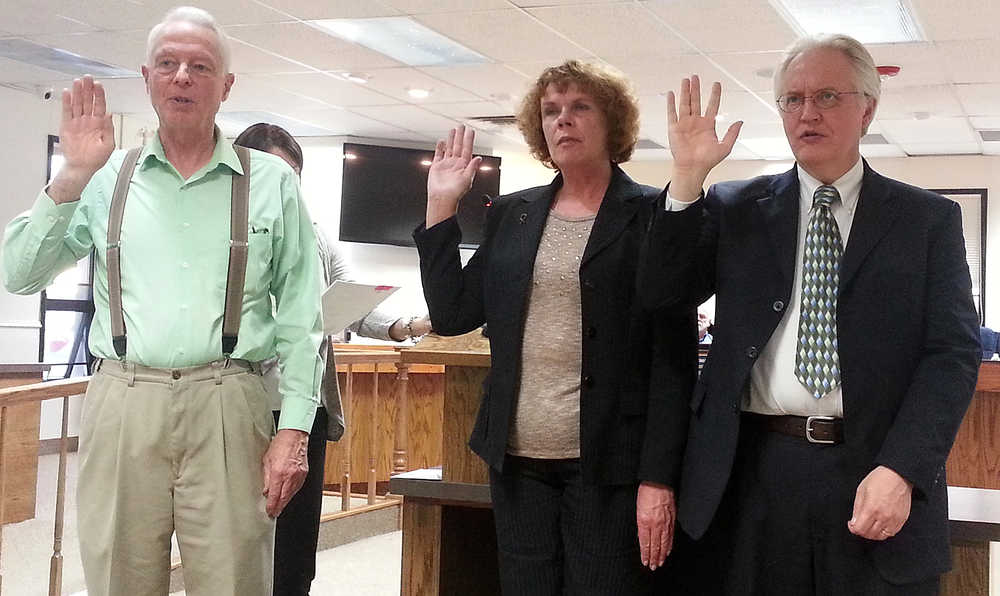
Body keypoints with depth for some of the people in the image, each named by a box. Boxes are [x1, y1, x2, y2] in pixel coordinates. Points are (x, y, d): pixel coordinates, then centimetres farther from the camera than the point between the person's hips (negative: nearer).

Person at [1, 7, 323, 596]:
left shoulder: (271, 182, 9)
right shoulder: (108, 178, 11)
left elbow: (300, 317, 5)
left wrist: (294, 428, -4)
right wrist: (72, 178, -3)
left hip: (228, 411, -1)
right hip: (122, 408, 1)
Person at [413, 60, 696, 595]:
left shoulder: (652, 215, -2)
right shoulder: (511, 215, 12)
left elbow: (673, 356, -7)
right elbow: (452, 315, 9)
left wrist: (658, 478, -12)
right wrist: (441, 206, 6)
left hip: (607, 466, -4)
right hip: (518, 461, 4)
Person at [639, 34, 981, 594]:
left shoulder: (929, 219, 5)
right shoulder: (735, 208, 10)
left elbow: (954, 352, -2)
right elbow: (661, 291, 3)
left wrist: (900, 471, -15)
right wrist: (688, 178, -8)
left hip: (882, 474, -1)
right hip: (755, 474, 1)